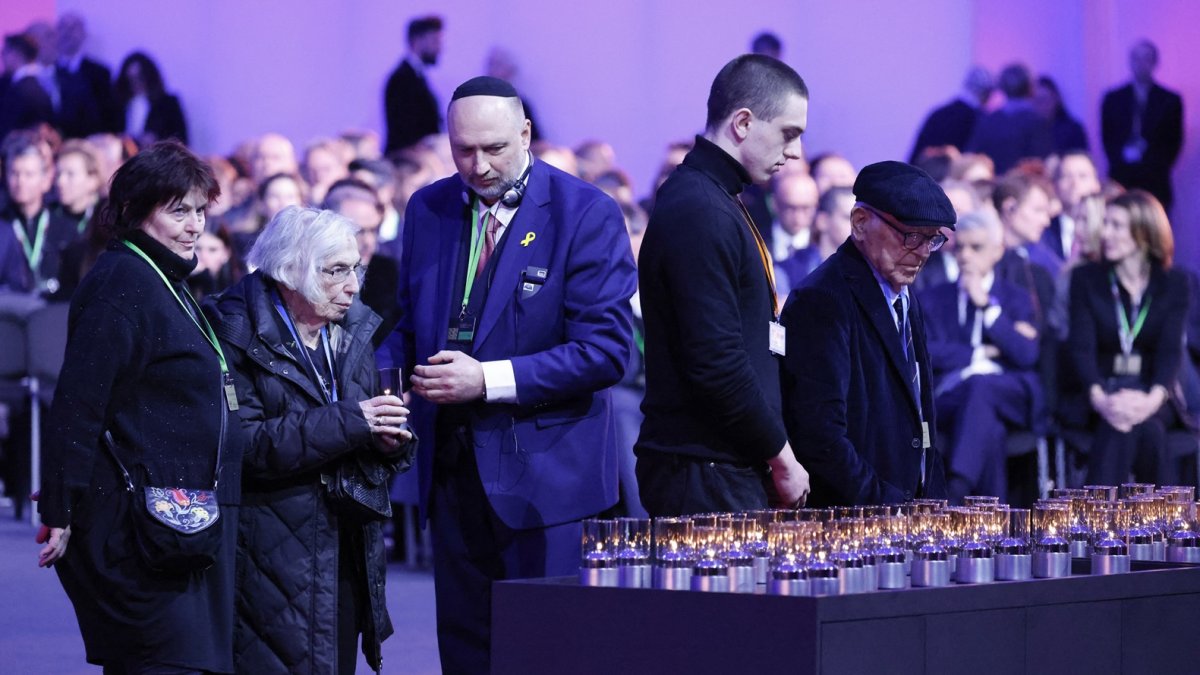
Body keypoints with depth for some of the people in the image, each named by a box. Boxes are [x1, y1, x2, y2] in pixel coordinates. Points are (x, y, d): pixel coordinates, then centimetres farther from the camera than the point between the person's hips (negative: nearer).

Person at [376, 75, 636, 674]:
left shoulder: (586, 214, -9)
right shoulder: (428, 209, 8)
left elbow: (606, 349, -14)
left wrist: (490, 379, -20)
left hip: (546, 473, -5)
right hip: (451, 467, 5)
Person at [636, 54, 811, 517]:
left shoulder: (716, 201, 17)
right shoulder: (700, 213, -15)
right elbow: (716, 363, -21)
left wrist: (773, 450, 14)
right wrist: (780, 456, -11)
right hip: (707, 478, -10)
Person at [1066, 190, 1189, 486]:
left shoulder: (1174, 283, 6)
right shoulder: (1086, 278, 6)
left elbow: (1171, 349, -7)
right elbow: (1081, 346, -7)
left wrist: (1153, 398, -29)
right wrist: (1099, 397, -28)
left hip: (1152, 392, 0)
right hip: (1103, 389, 0)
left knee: (1145, 423, -35)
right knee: (1117, 419, -36)